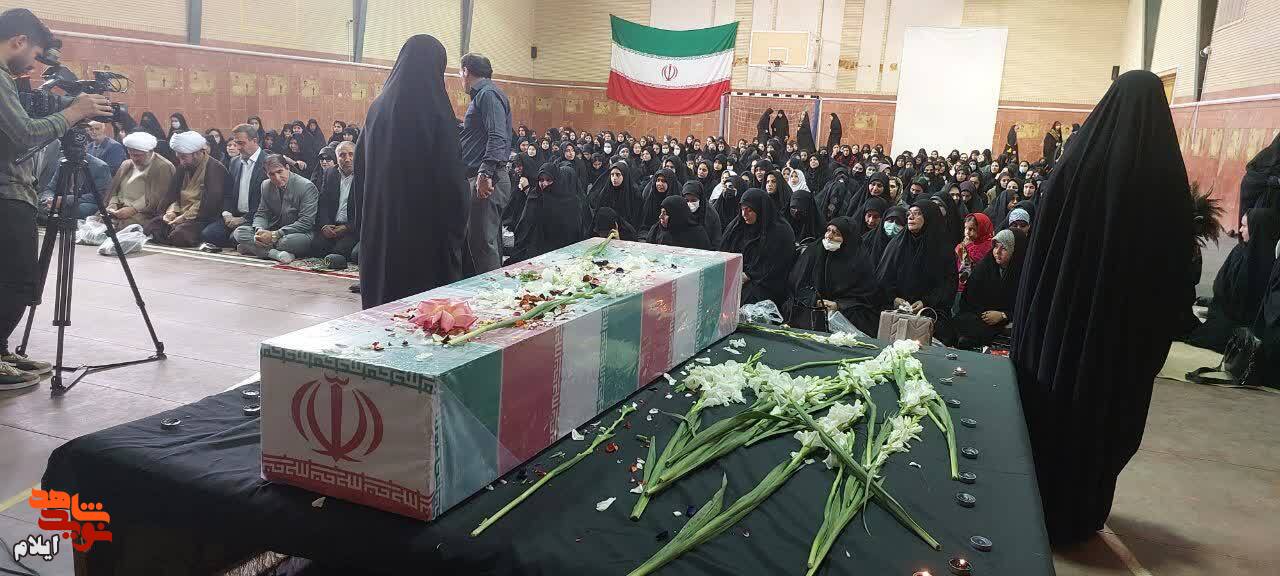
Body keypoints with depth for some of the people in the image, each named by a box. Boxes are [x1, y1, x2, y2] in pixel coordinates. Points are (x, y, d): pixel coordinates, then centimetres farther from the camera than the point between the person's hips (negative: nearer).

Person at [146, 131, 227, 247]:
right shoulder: (184, 167, 18)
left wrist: (185, 217, -18)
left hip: (201, 218, -8)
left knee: (178, 235, -34)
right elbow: (174, 193, 22)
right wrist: (171, 211, 0)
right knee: (147, 229, -14)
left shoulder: (215, 168, -9)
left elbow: (211, 202, -18)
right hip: (179, 215, 8)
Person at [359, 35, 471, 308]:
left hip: (381, 219, 6)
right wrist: (459, 212, -5)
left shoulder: (379, 106, 4)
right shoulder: (435, 109, -12)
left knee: (384, 279, 14)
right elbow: (452, 170, -14)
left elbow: (360, 162, 11)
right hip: (427, 221, -6)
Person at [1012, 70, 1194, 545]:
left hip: (1065, 307, -1)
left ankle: (1038, 507, 22)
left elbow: (1043, 239, -8)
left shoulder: (1079, 160, -10)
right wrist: (1158, 325, 6)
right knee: (1105, 413, 14)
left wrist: (1030, 309, 0)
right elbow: (1176, 258, -3)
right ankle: (1081, 511, 27)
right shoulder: (1168, 174, -7)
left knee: (1048, 406, 12)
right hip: (1131, 320, 1)